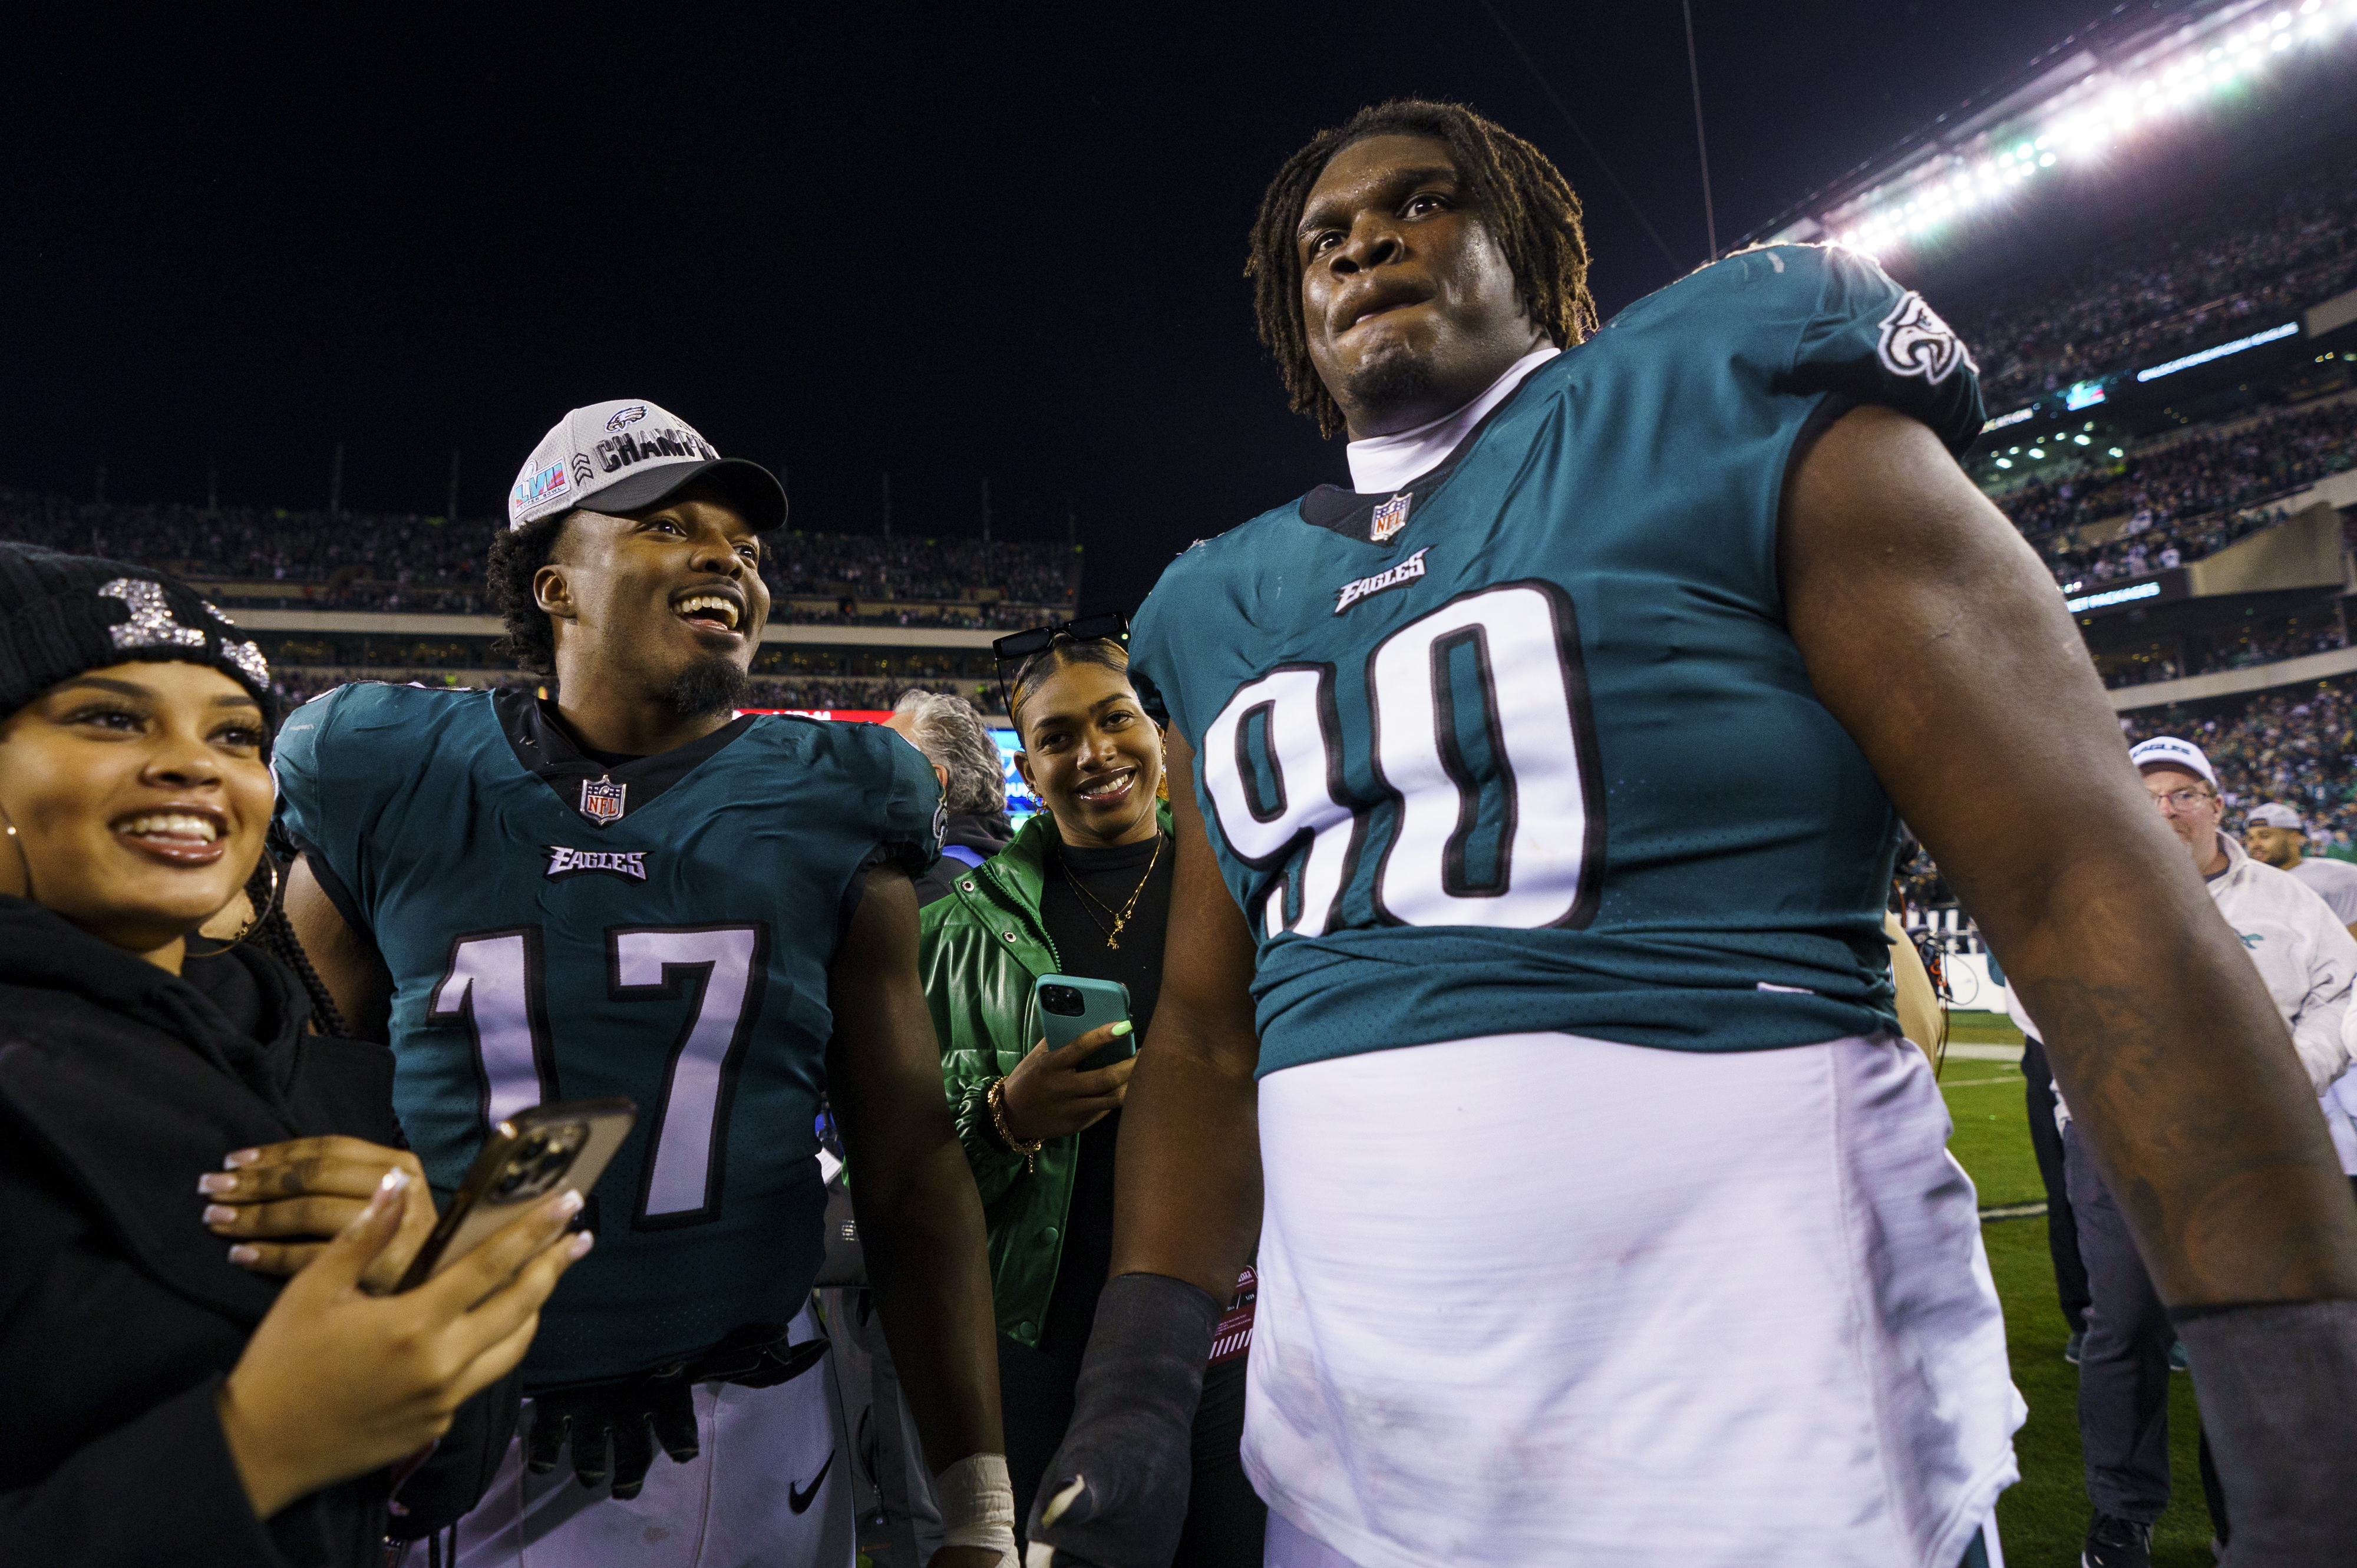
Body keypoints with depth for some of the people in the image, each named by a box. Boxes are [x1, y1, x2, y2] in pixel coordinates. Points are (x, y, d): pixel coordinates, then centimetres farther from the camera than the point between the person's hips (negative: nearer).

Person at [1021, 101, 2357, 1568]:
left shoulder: (1727, 407, -4)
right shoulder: (1224, 608, 9)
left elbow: (2086, 881, -9)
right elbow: (1210, 1031, 12)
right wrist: (1140, 1378, 4)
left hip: (1761, 1410, -4)